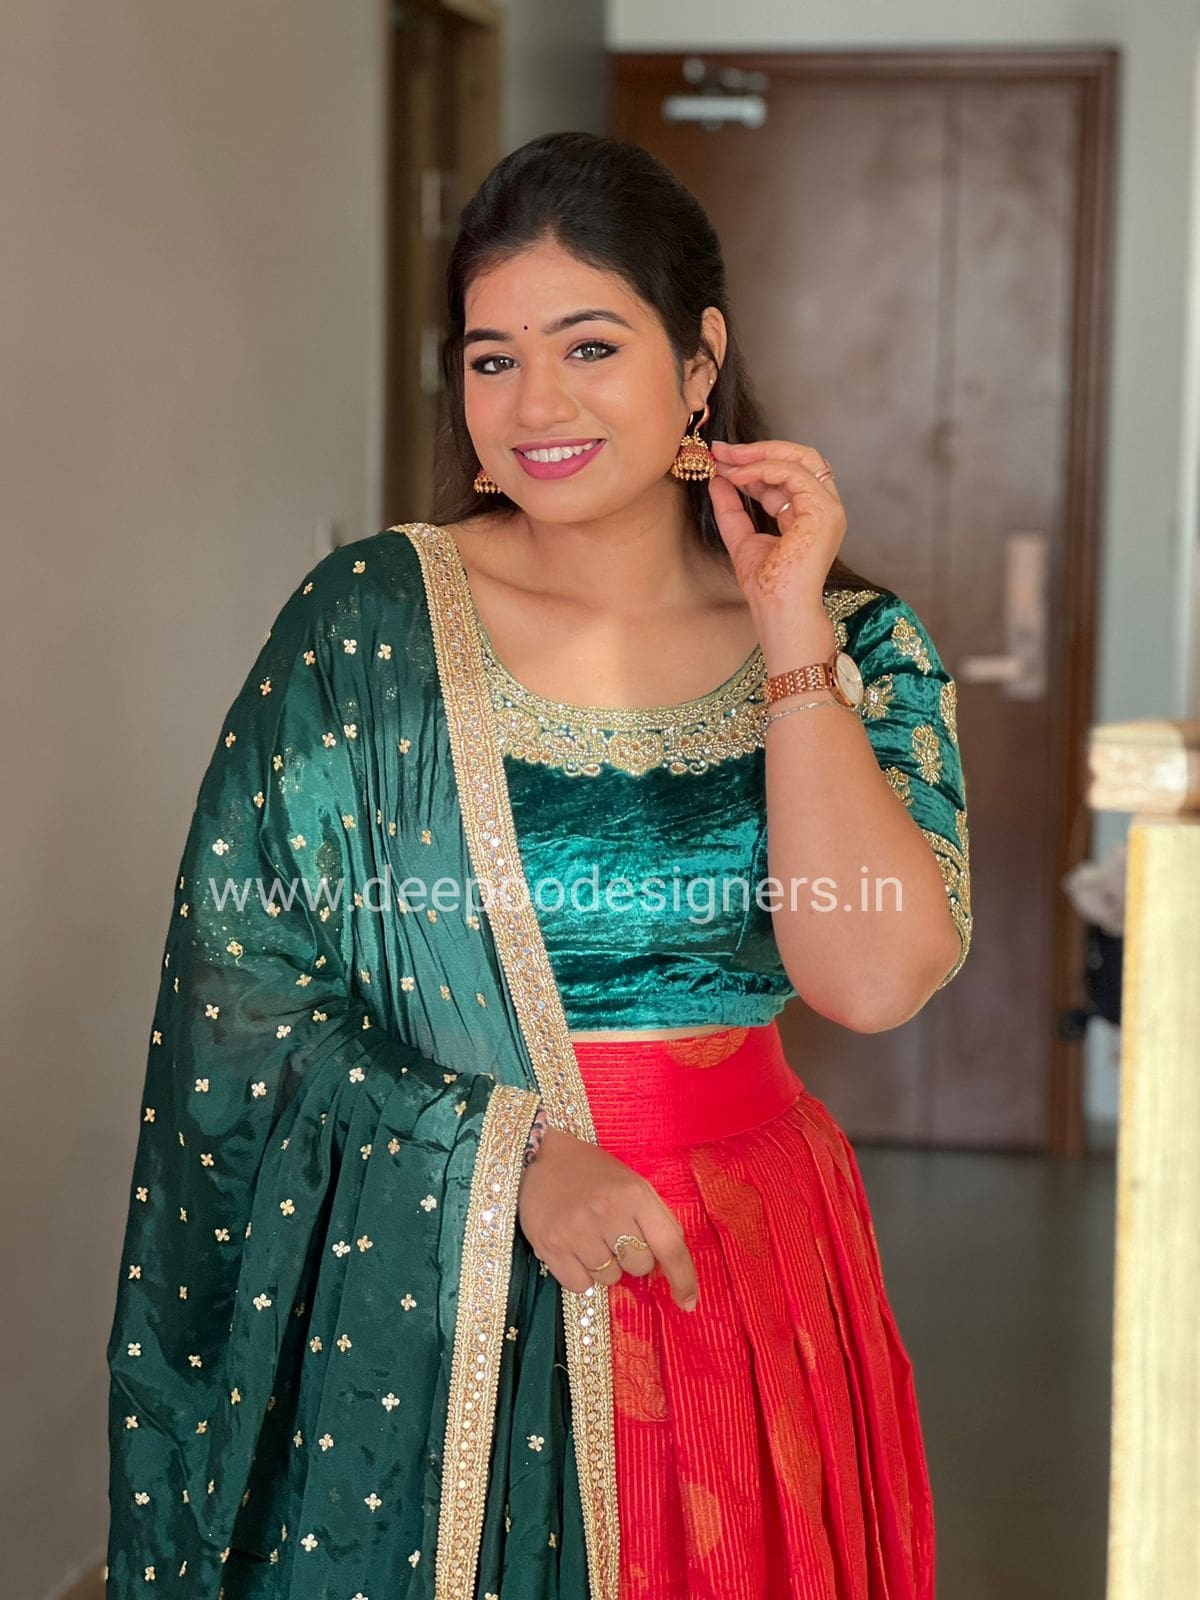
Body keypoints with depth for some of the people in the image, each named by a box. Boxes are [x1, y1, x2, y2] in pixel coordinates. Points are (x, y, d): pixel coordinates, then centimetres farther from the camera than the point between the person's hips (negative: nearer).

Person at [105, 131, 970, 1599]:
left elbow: (872, 976, -15)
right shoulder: (368, 620, -6)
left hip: (745, 1282, 2)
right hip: (426, 1306, -2)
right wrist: (514, 1155, -16)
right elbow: (233, 1000, -7)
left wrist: (791, 636, -16)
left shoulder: (854, 643, -1)